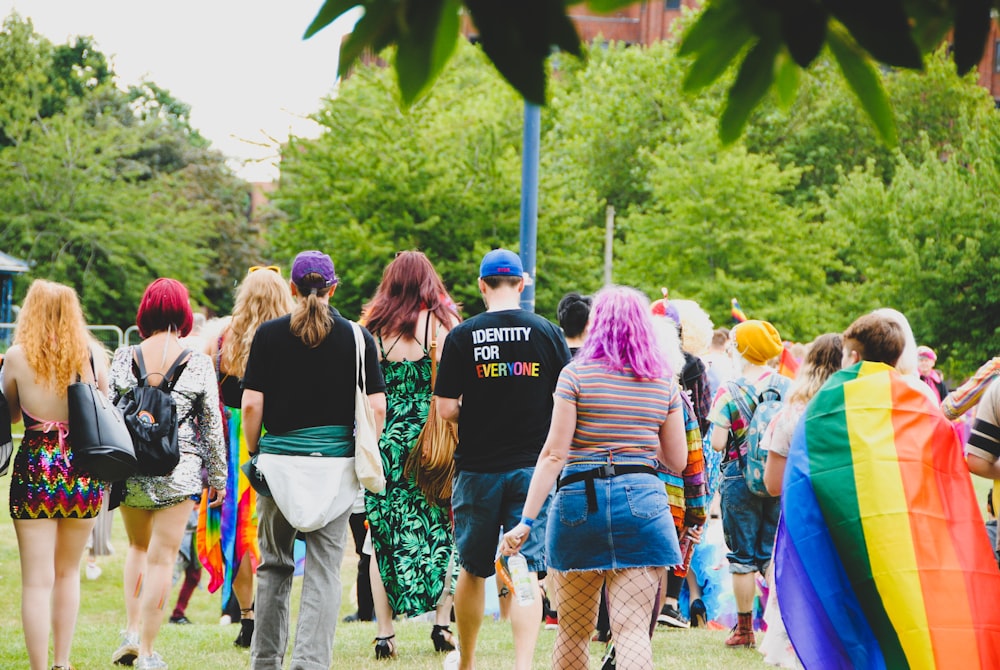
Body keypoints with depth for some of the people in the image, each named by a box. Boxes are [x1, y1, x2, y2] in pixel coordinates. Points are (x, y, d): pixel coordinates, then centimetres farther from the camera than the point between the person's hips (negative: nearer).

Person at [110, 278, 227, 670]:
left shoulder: (123, 359, -1)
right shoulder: (198, 363, -6)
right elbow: (213, 425, -1)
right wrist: (218, 477, 8)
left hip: (131, 472, 3)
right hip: (179, 472, -2)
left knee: (138, 547, 24)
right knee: (162, 559, 2)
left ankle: (131, 633, 14)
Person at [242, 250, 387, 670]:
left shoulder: (269, 334, -1)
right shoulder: (357, 337, 0)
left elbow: (251, 403, -4)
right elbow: (376, 407, -3)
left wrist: (253, 452, 9)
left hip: (278, 459, 1)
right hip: (336, 462, -1)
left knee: (274, 563, 14)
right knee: (323, 571, 2)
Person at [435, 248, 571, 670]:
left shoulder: (462, 337, -5)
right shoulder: (548, 334, -3)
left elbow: (445, 410, -7)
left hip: (477, 469, 0)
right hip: (532, 468, 0)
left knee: (473, 570, 15)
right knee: (526, 573, -1)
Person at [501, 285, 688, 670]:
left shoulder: (576, 374, 0)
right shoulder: (664, 383, 9)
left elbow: (554, 454, -6)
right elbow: (677, 462, 11)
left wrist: (526, 521, -7)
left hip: (580, 497, -1)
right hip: (642, 501, 1)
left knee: (574, 630, 13)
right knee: (632, 629, -7)